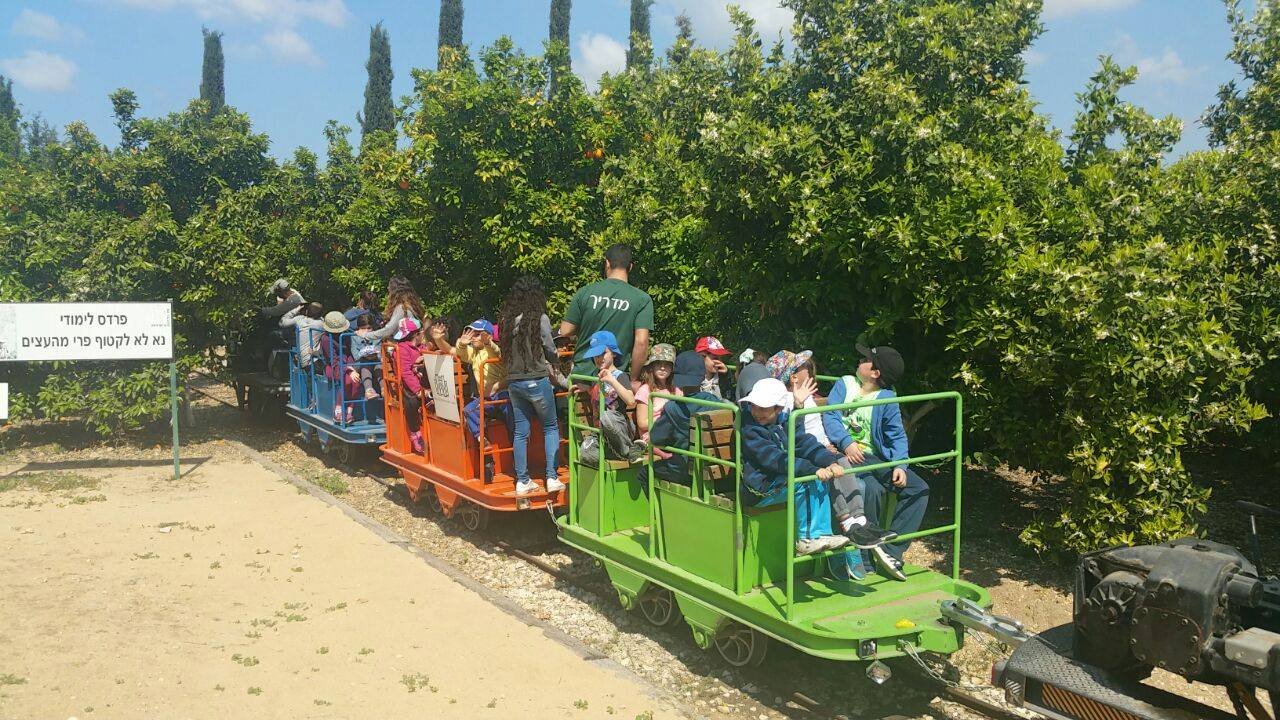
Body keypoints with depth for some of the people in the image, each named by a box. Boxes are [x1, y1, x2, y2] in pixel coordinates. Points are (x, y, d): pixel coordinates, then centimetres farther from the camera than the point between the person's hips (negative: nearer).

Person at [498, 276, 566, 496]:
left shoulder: (507, 319, 3)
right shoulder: (539, 318, -11)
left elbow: (505, 349, 9)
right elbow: (550, 350, -5)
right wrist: (555, 358, 18)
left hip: (513, 381, 5)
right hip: (536, 380, -5)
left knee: (520, 431, 11)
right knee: (550, 428, 10)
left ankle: (522, 481, 14)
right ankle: (552, 478, 6)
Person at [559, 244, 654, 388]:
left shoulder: (585, 292, -2)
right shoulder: (642, 299, -7)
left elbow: (565, 332, 1)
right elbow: (641, 342, -14)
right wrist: (634, 379, -6)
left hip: (581, 373, 2)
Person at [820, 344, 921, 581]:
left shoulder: (887, 398, 3)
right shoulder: (844, 384, 5)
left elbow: (897, 436, 2)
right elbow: (829, 416, -6)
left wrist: (900, 465, -15)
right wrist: (846, 442, -23)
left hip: (876, 458, 3)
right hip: (847, 455, -3)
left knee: (919, 489, -11)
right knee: (872, 489, -31)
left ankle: (891, 551, -8)